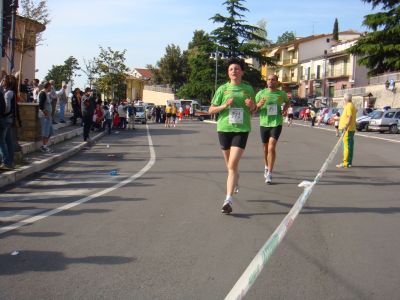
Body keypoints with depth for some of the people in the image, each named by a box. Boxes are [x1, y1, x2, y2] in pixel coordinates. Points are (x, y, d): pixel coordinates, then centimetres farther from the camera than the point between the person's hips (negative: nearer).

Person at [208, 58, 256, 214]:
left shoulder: (248, 89, 6)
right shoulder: (223, 89, 4)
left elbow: (253, 111, 17)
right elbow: (211, 110, 5)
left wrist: (252, 106, -6)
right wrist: (224, 106, -12)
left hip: (241, 129, -2)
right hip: (224, 128, 2)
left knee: (233, 164, -14)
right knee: (229, 164, 15)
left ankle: (228, 200, -15)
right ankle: (235, 182, 47)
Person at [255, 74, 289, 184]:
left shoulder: (282, 94, 3)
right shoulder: (260, 93, 2)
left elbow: (287, 102, 25)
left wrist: (284, 110, 6)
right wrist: (258, 105, -17)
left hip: (276, 124, -2)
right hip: (264, 124, 2)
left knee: (271, 148, -15)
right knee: (265, 148, 15)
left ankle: (269, 174, -11)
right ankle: (267, 167, 41)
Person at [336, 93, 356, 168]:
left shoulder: (348, 106, -14)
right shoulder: (352, 106, 19)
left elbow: (350, 116, -26)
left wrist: (346, 125, -38)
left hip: (347, 129, -11)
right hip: (351, 129, 11)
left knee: (347, 145, -11)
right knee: (349, 145, 11)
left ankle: (346, 163, -12)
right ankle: (349, 162, 15)